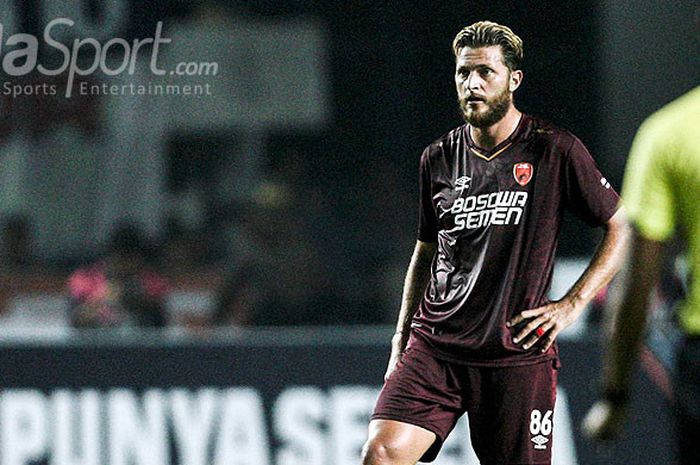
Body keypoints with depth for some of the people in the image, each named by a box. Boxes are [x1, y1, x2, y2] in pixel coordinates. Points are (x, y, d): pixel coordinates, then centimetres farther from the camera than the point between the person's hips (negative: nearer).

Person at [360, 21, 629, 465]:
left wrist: (572, 304, -4)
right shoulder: (438, 159, 11)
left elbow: (622, 227, 5)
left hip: (518, 353, -3)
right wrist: (401, 339, 18)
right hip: (434, 345, 3)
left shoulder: (555, 150, -2)